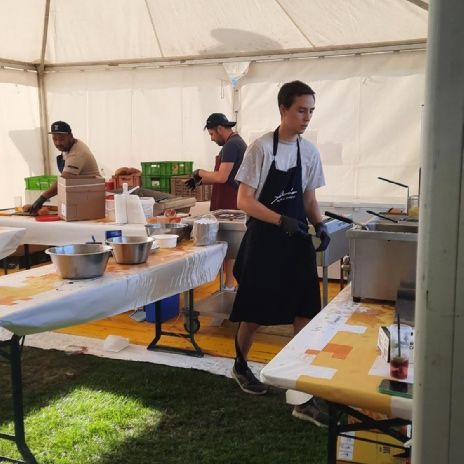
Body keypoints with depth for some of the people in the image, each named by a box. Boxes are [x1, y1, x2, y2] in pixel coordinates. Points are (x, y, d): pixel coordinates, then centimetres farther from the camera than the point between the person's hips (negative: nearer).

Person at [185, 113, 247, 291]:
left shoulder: (231, 145, -14)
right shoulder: (238, 142, 18)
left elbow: (222, 177, -22)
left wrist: (201, 173, -7)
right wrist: (201, 181, 14)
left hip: (228, 203, -10)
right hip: (233, 201, 10)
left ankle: (229, 286, 0)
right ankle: (230, 283, 19)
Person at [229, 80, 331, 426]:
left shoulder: (310, 151, 5)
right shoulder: (262, 148, -11)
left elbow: (309, 198, 13)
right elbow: (244, 200, -13)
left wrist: (319, 225, -6)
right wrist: (281, 221, -25)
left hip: (297, 242, 5)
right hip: (264, 241, -4)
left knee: (304, 312, 2)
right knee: (255, 313, 7)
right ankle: (241, 367, 33)